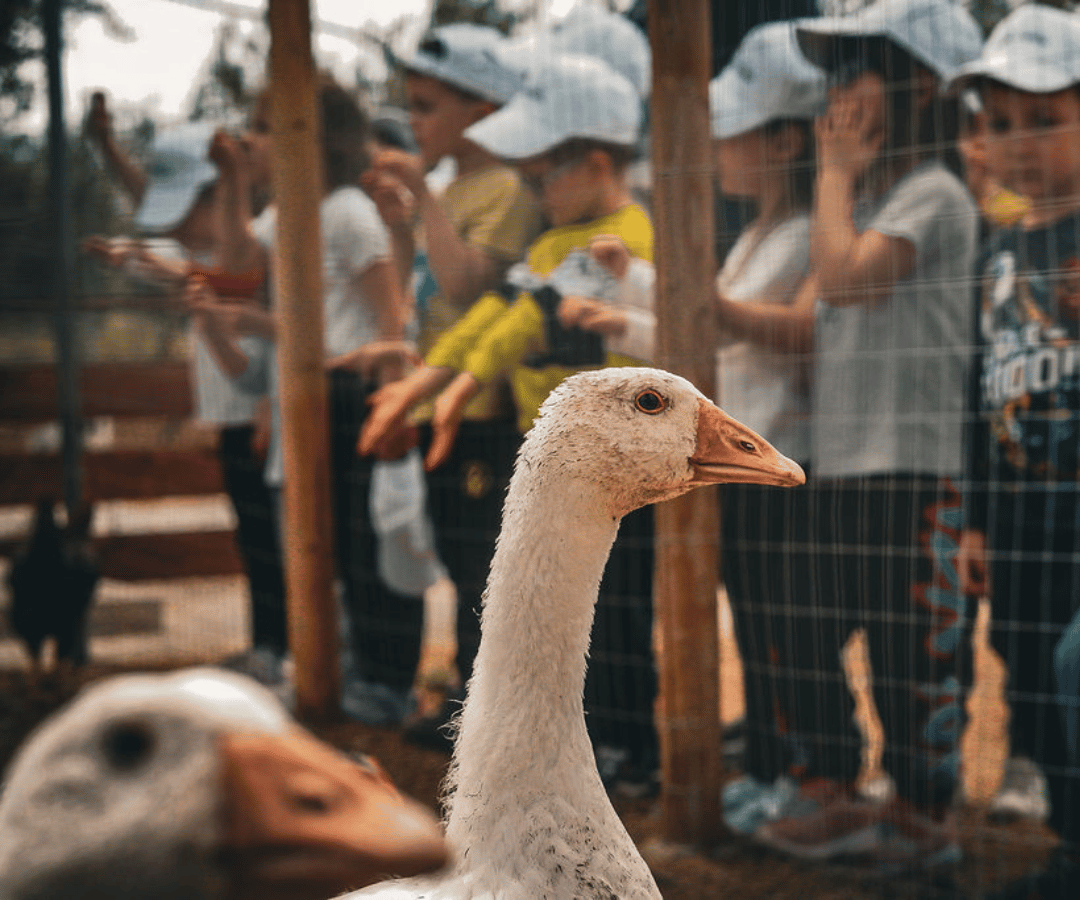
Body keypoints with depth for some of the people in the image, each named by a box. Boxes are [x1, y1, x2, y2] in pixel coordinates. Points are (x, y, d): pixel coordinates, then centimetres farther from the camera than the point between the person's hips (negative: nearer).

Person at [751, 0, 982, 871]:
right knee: (812, 643, 11)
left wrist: (836, 171, -10)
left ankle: (927, 814, 10)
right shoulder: (869, 199, 19)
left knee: (912, 650, -2)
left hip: (907, 465, -9)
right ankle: (845, 803, 22)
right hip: (840, 462, 9)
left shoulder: (933, 193, -8)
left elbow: (846, 278, -21)